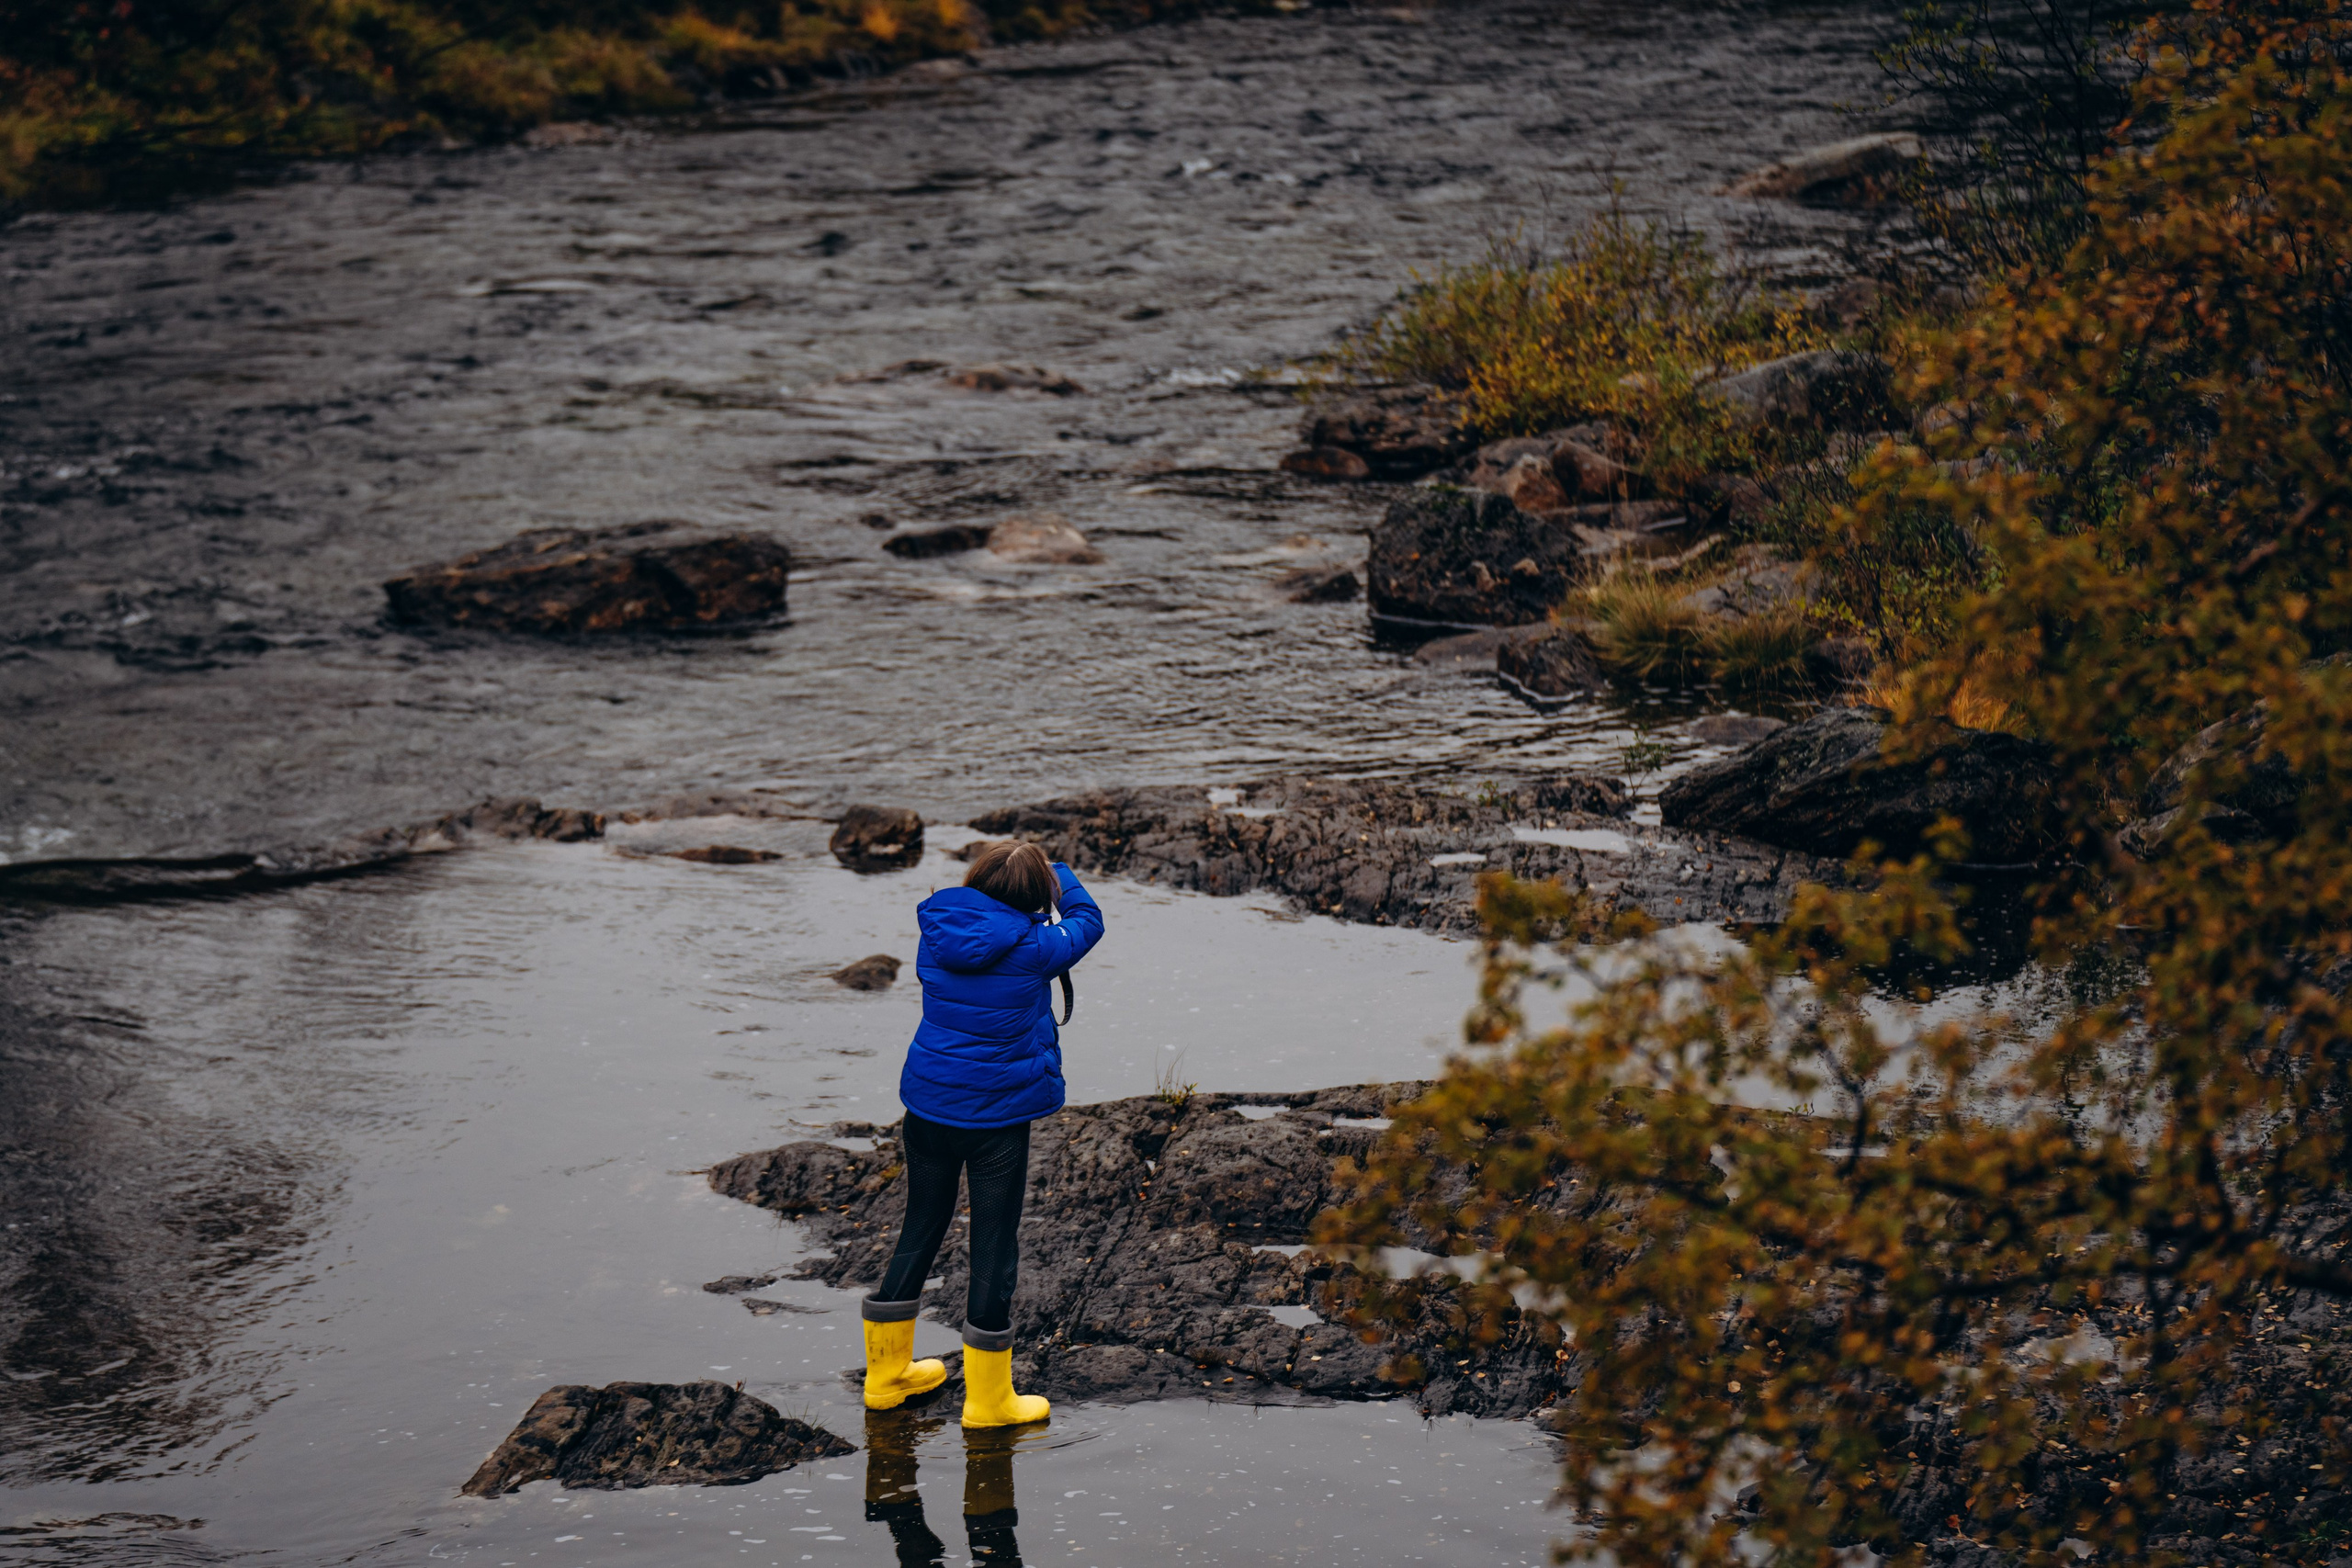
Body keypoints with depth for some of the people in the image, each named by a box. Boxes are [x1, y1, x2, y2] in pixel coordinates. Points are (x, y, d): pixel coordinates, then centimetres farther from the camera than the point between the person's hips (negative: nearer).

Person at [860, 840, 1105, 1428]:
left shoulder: (936, 933, -4)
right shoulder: (1030, 949, -15)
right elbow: (1086, 921, 4)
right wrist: (1058, 875, 21)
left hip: (929, 1108, 5)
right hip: (998, 1115, -5)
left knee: (921, 1230, 18)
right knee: (994, 1246, 5)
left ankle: (887, 1373, 31)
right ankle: (988, 1397, 13)